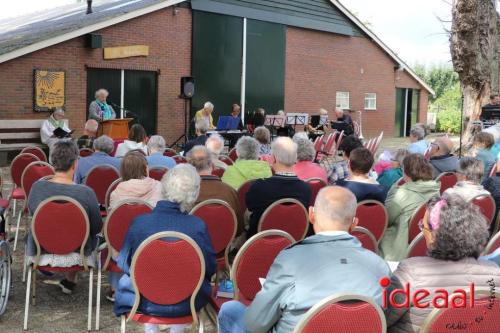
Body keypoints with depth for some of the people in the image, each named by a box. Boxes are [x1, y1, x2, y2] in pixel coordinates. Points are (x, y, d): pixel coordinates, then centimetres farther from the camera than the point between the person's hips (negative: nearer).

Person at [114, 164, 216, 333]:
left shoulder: (139, 222, -18)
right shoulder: (198, 226, -20)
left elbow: (124, 264, -4)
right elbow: (211, 268, -8)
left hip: (146, 304, 0)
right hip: (186, 305, 0)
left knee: (124, 281, 32)